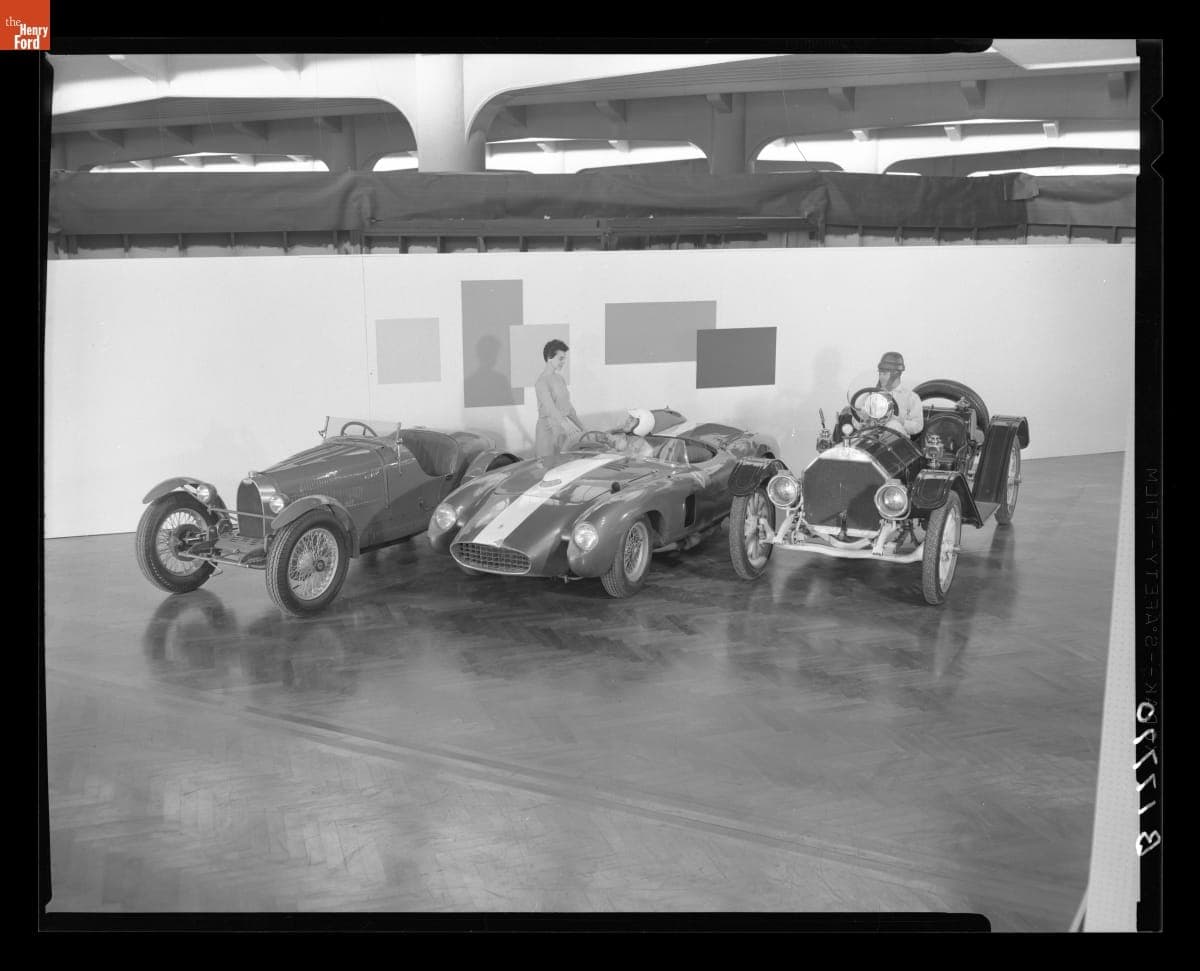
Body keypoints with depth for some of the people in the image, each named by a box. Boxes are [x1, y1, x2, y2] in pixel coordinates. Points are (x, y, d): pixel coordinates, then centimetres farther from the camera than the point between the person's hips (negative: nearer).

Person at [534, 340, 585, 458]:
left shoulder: (560, 378, 13)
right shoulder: (542, 381, -13)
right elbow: (550, 408, -25)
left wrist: (581, 426, 16)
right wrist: (567, 427, -37)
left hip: (563, 424, 8)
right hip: (549, 428, -8)